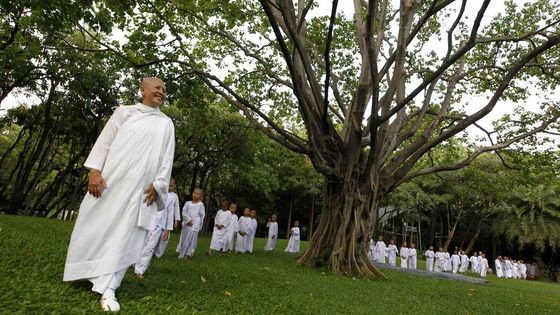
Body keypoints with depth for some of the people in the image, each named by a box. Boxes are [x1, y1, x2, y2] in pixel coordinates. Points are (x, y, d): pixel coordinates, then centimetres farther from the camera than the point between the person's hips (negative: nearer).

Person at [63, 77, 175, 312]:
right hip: (110, 178, 0)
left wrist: (158, 184, -3)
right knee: (97, 226, 7)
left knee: (124, 235, -4)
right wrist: (95, 170, -7)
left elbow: (167, 157, 7)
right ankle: (89, 269, 30)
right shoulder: (124, 112, 11)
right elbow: (105, 140, 5)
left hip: (141, 187, 0)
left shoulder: (166, 123, 13)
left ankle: (107, 288, -2)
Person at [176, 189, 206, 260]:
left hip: (195, 225, -3)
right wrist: (188, 220, -12)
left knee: (192, 239, 0)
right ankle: (182, 253, 20)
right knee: (184, 238, 9)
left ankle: (188, 254, 7)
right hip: (187, 224, 3)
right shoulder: (188, 203, 5)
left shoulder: (200, 204, -3)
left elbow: (202, 215, 1)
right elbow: (184, 212, -1)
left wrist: (200, 225, 2)